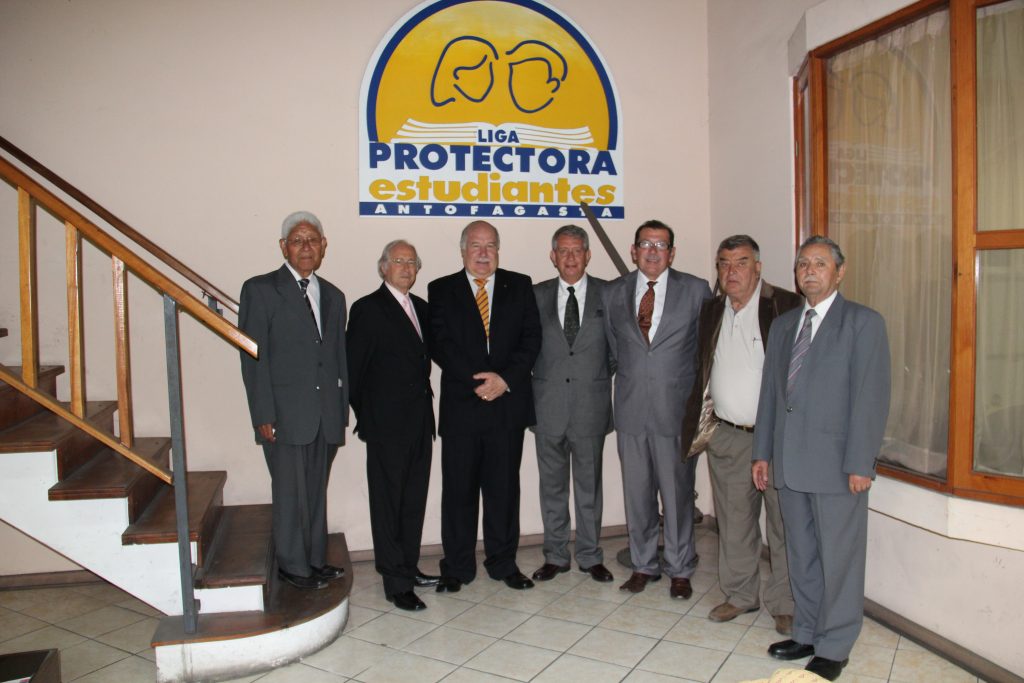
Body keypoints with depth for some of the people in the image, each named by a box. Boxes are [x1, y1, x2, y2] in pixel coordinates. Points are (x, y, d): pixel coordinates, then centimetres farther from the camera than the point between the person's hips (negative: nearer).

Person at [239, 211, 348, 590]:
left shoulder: (333, 296, 15)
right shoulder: (260, 289, -1)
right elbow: (253, 358, -7)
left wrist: (342, 410, 12)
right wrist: (263, 415, -12)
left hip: (326, 416, 5)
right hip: (286, 415, -5)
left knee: (316, 492, 13)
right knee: (291, 493, 2)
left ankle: (316, 559, 25)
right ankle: (293, 566, 17)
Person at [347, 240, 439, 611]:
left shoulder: (421, 307, 13)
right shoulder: (367, 309, -7)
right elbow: (353, 368, -8)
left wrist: (424, 397, 9)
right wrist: (366, 415, -4)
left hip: (419, 420, 7)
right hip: (387, 426, -7)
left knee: (414, 501, 15)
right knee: (388, 504, 2)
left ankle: (408, 567, 29)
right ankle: (396, 583, 10)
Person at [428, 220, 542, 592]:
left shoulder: (520, 286, 9)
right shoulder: (441, 290, 6)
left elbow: (531, 337, 1)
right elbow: (440, 344, -4)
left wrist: (505, 378, -12)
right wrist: (477, 380, -15)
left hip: (508, 403, 1)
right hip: (460, 405, -1)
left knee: (504, 487, 9)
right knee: (458, 489, 5)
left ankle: (504, 562, 23)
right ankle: (457, 567, 19)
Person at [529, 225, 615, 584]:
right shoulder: (536, 295, 5)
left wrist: (600, 377, -1)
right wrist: (527, 394, -1)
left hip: (591, 404, -1)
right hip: (548, 404, 1)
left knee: (589, 484, 10)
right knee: (552, 485, 11)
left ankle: (590, 556, 24)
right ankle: (555, 555, 25)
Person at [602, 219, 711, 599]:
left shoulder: (695, 290, -1)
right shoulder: (613, 293, 6)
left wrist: (698, 394, 7)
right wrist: (629, 377, 11)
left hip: (676, 409, -2)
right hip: (630, 409, 3)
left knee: (678, 493, 6)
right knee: (637, 493, 11)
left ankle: (679, 570, 24)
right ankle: (643, 565, 28)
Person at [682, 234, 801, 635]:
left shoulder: (787, 307, -7)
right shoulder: (710, 311, 9)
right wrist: (692, 429, 10)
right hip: (726, 437, 5)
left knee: (784, 524, 7)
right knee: (733, 522, 15)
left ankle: (785, 604, 23)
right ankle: (740, 594, 31)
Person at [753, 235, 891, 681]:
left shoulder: (863, 323, -4)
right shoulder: (783, 325, 14)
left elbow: (871, 396, -10)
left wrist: (860, 463, -15)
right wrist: (763, 452, 11)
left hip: (837, 462, -5)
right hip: (790, 462, 6)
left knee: (839, 557, 6)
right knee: (801, 555, 16)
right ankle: (806, 634, 31)